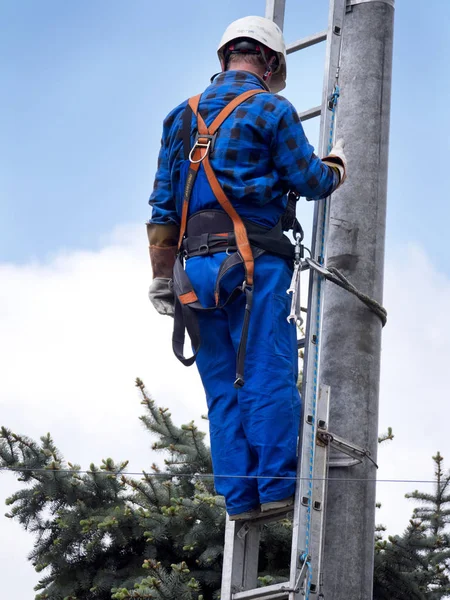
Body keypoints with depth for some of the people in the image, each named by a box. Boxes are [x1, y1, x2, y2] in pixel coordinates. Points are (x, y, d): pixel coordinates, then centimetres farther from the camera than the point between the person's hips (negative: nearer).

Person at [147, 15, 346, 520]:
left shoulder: (182, 117, 18)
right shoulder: (271, 110, 1)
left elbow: (163, 206, 14)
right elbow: (311, 182, 2)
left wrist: (162, 277, 15)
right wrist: (336, 164, 24)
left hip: (195, 266, 6)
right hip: (251, 261, -5)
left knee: (224, 388, 7)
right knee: (269, 374, -5)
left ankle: (239, 496, 4)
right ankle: (278, 487, -9)